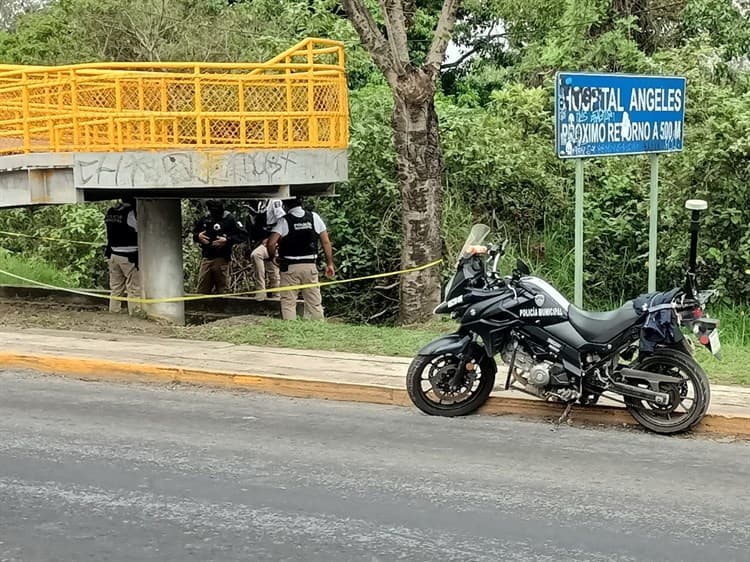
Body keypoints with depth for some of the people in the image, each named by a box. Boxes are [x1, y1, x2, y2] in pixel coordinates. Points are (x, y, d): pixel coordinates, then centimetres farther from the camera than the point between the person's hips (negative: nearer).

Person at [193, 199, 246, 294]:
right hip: (206, 258, 5)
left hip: (221, 259, -5)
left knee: (222, 291, 0)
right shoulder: (205, 219, 12)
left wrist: (227, 240, -20)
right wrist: (198, 237, 0)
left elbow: (242, 235, -8)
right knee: (202, 291, 5)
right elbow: (194, 233, 24)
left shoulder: (229, 219, -4)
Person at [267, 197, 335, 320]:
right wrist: (330, 264, 10)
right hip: (310, 265, 3)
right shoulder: (314, 217, 2)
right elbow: (326, 242, 3)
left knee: (288, 302, 3)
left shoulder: (284, 221, -7)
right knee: (315, 302, 10)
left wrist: (272, 257, 3)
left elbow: (271, 243, -17)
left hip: (290, 267, -3)